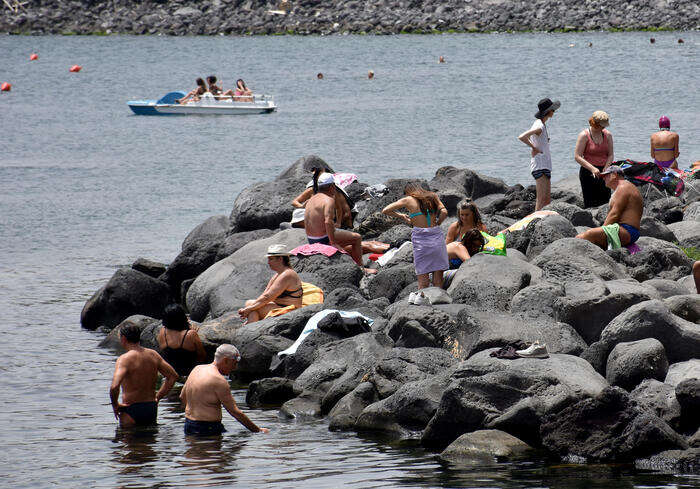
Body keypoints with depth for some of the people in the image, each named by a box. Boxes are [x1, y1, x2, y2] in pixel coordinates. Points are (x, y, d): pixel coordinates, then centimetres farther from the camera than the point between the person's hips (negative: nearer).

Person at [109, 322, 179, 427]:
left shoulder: (124, 359, -17)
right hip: (152, 409, 6)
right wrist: (157, 397, 13)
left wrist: (115, 405, -11)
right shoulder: (153, 354, 3)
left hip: (131, 410, -6)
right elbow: (173, 376, 10)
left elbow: (114, 387, -30)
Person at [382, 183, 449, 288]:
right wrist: (436, 224, 13)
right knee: (438, 280, 5)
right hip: (436, 236, 2)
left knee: (423, 281, 0)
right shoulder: (432, 197, 10)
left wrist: (401, 216, 18)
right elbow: (444, 212, -3)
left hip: (420, 238, -2)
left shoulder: (408, 200, 4)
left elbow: (385, 211, 5)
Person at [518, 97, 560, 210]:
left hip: (545, 166, 10)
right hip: (539, 166, -10)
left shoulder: (541, 124, 13)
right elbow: (522, 137, -29)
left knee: (547, 200, 10)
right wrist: (534, 148, -18)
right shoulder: (539, 127, -17)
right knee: (541, 199, -12)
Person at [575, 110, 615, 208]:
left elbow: (610, 155, 8)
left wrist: (605, 170, -10)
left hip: (603, 172, 4)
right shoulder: (584, 135, -7)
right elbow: (577, 157, -11)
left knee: (605, 202, 0)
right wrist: (592, 168, -21)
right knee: (590, 204, -8)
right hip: (588, 173, -4)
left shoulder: (607, 135, 6)